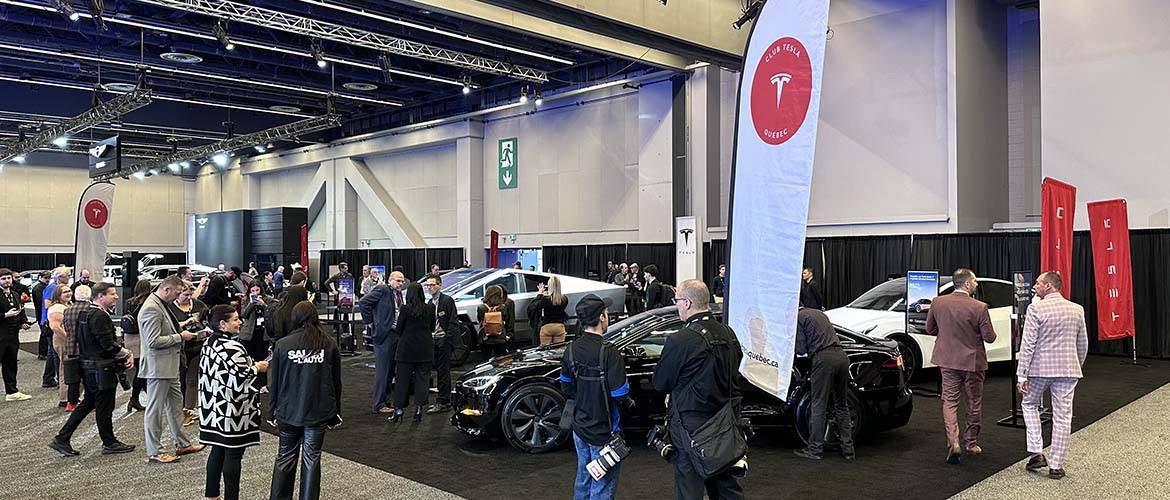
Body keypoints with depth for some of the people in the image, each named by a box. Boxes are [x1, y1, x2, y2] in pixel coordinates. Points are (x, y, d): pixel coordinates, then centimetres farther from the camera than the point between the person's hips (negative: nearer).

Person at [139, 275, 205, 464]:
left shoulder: (162, 305, 12)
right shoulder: (151, 309, -20)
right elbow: (153, 341, -25)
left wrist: (180, 326, 11)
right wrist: (180, 337, -18)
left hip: (169, 366, 11)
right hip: (158, 366, -11)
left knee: (176, 402, 18)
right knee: (155, 409, 0)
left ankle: (182, 443, 28)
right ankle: (153, 452, 9)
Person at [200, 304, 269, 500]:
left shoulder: (209, 343, 8)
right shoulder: (232, 348, -21)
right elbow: (240, 379, -24)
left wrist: (251, 365, 16)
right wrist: (257, 368, -7)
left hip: (214, 408, 9)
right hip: (232, 411, -9)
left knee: (217, 450, 18)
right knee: (233, 454, 0)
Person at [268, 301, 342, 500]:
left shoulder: (282, 345, -6)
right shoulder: (329, 344, -5)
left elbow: (274, 382, -1)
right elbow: (336, 382, 1)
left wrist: (272, 412, 10)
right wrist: (335, 413, 10)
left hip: (288, 412, 0)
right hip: (319, 413, 0)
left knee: (285, 457, 15)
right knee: (311, 459, 8)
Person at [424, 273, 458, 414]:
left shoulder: (447, 300, -7)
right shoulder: (430, 303, 16)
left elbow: (453, 322, -11)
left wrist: (447, 339, -16)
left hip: (444, 340, -8)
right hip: (434, 340, 8)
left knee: (443, 371, -6)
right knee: (440, 371, 12)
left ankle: (442, 402, -4)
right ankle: (444, 401, 19)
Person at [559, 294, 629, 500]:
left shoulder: (571, 350, -1)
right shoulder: (608, 353, -23)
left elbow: (566, 389, 7)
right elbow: (620, 394, -22)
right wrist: (627, 400, -1)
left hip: (579, 428, 7)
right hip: (604, 432, -7)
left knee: (583, 480, 22)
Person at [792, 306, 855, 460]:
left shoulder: (797, 317, 3)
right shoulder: (819, 312, 25)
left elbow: (801, 350, -2)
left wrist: (794, 348, 19)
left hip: (824, 358, -7)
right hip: (841, 354, 7)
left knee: (818, 407, 0)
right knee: (842, 405, 14)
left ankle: (815, 449, 4)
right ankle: (848, 449, 15)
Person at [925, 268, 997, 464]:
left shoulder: (938, 302, -7)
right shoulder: (979, 308, -17)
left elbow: (929, 329, 5)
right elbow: (990, 337, -11)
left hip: (948, 361, 2)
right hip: (973, 362, -2)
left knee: (950, 402, 8)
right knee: (974, 404, 16)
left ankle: (953, 442, -7)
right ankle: (971, 443, 27)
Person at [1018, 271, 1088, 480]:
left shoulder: (1036, 309, -11)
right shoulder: (1077, 310, 4)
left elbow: (1028, 344, -14)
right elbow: (1083, 345, 12)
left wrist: (1022, 374, -10)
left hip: (1040, 368, -3)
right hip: (1068, 369, 4)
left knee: (1029, 405, 19)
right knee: (1062, 417, 8)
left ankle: (1036, 453, 10)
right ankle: (1056, 466, 13)